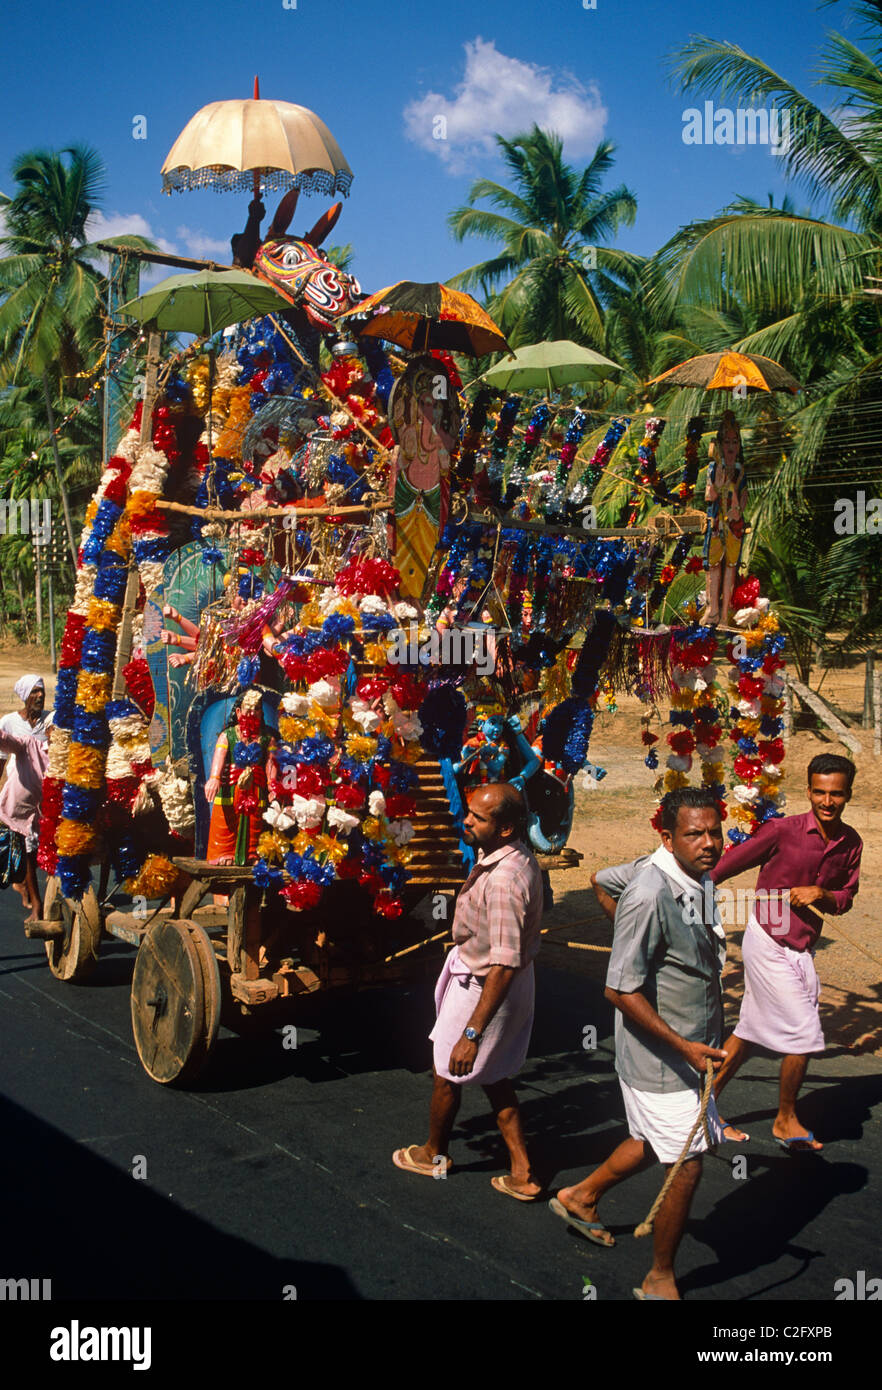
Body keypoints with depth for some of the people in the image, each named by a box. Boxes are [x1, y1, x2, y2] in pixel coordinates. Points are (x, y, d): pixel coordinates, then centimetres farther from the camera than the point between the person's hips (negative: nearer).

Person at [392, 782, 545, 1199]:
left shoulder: (503, 881, -34)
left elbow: (504, 966, -35)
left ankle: (433, 1153, 40)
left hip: (482, 988, -9)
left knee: (446, 1073, 15)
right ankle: (522, 1173, 24)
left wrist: (472, 1032, -34)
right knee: (494, 1077, 20)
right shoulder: (519, 859, -3)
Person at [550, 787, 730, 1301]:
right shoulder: (650, 895, -29)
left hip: (691, 1048, 9)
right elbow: (621, 990, -26)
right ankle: (660, 1281, 23)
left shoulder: (693, 875, -2)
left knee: (653, 1142, 25)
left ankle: (582, 1198, 49)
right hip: (660, 1056, -9)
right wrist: (682, 1046, -24)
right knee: (686, 1167, 2)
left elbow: (604, 880, 15)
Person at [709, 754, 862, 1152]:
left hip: (801, 950, 6)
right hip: (769, 944, -6)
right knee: (803, 1035, -3)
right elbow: (730, 863, -11)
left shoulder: (851, 843, 0)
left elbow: (845, 899, 10)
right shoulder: (783, 830, -18)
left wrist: (820, 894, -11)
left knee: (752, 1031, 15)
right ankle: (786, 1121, 18)